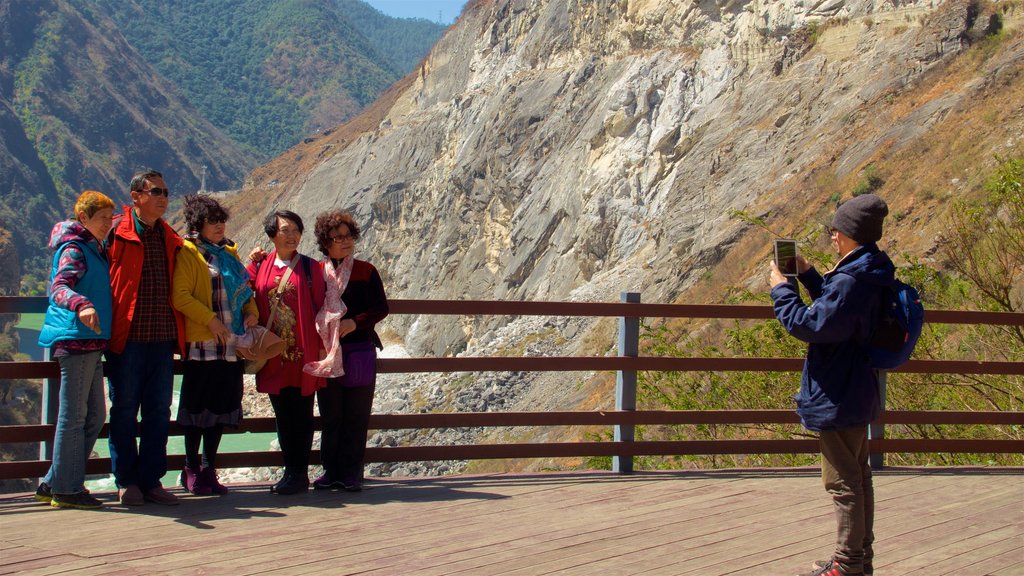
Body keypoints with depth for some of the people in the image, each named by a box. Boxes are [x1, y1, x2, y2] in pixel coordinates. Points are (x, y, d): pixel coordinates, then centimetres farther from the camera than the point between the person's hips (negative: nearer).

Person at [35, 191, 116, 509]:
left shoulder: (95, 249, 18)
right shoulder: (74, 250, -11)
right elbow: (59, 287, -26)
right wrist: (81, 305, -45)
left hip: (91, 341, 10)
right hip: (76, 338, -10)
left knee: (95, 415, 12)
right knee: (74, 416, -5)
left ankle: (54, 484, 18)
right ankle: (67, 490, 2)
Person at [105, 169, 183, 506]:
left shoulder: (170, 238, 15)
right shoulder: (117, 232, -2)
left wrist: (177, 331, 15)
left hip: (162, 338, 5)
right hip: (127, 337, -5)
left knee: (159, 411, 7)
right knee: (124, 410, 2)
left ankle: (151, 481, 14)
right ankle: (127, 482, 11)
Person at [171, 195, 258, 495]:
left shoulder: (228, 253, 17)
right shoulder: (188, 253, -5)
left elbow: (245, 290, 23)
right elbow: (180, 296, -13)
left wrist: (251, 312, 4)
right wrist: (211, 320, -19)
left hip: (231, 344, 7)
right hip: (201, 343, -7)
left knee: (221, 406, 9)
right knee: (198, 407, -1)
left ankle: (209, 470, 18)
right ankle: (191, 471, 8)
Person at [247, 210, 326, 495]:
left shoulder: (310, 267, 0)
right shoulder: (261, 266, 8)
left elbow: (320, 307, 0)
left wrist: (323, 345, -5)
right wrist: (252, 264, -1)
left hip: (303, 353, -3)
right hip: (274, 354, 3)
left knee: (301, 414, 0)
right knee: (282, 415, 8)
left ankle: (299, 474, 5)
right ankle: (291, 471, 16)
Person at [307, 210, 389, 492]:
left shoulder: (365, 271, 3)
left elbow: (381, 308, 0)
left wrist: (356, 322, -13)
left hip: (360, 352, -1)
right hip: (326, 353, 1)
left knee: (356, 416, 1)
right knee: (330, 416, 6)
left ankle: (352, 474, 7)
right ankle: (331, 471, 13)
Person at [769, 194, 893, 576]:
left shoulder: (851, 280, -25)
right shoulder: (871, 274, 7)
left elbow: (809, 325, -24)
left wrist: (781, 290, -12)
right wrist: (806, 275, 17)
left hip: (837, 398, -11)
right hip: (856, 393, 11)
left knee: (842, 482, -3)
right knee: (857, 477, 17)